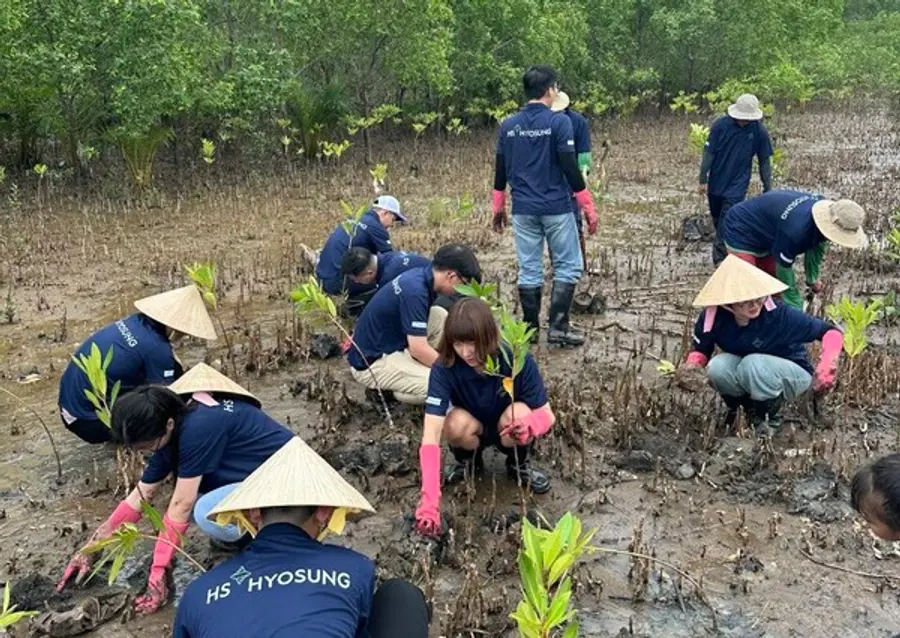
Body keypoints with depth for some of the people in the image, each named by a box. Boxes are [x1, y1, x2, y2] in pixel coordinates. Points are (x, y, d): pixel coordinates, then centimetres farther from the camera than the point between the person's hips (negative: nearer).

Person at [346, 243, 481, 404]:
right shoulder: (415, 291, -26)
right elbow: (418, 349, -25)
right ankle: (383, 393, -3)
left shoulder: (421, 276, 2)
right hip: (371, 363, -9)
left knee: (439, 316, 2)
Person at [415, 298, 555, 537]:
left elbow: (547, 414, -22)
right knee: (457, 423, -33)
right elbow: (431, 435, -36)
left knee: (518, 414, -34)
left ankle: (518, 463, 0)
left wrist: (530, 424, -48)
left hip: (508, 429, 0)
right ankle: (468, 460, 2)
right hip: (474, 430, 0)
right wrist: (430, 499, -47)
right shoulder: (444, 369, -29)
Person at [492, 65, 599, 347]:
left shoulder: (508, 125, 5)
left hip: (523, 210, 4)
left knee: (529, 270, 10)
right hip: (556, 208, -4)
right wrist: (589, 208, -6)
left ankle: (531, 328, 15)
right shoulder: (558, 122, -9)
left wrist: (498, 208, 19)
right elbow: (570, 168, -12)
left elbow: (500, 171, 9)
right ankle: (558, 328, 1)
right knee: (568, 267, 5)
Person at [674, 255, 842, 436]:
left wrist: (828, 365, -40)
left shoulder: (779, 315, -30)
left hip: (793, 374, -3)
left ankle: (769, 416, -5)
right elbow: (701, 349, -5)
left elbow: (831, 332, -22)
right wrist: (691, 368, -27)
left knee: (752, 364, -33)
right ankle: (747, 407, 4)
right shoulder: (713, 317, -22)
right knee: (717, 367, -27)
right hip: (749, 380, 3)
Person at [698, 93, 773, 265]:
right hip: (716, 182, 2)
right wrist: (703, 179, -6)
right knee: (717, 219, 16)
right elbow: (709, 152, -7)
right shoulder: (721, 125, -13)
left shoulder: (759, 132, -12)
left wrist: (767, 189, 0)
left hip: (737, 186, -2)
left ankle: (720, 257, -3)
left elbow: (764, 162, -3)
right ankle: (722, 252, 37)